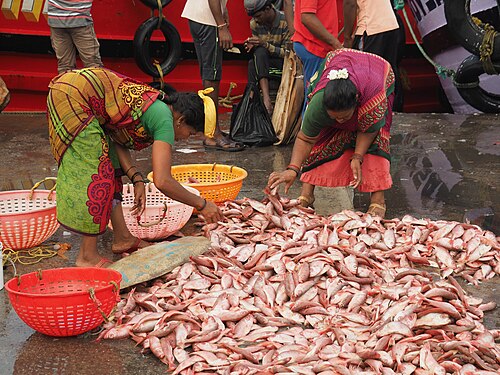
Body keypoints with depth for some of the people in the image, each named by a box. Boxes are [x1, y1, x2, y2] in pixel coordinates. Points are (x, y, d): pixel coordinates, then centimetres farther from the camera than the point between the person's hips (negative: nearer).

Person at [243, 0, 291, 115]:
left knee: (260, 51, -32)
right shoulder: (254, 24, 0)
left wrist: (265, 44, -26)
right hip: (262, 61, 4)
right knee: (252, 64, -30)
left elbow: (286, 53, -14)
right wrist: (252, 46, -12)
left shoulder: (285, 22, -17)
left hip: (283, 63, -4)